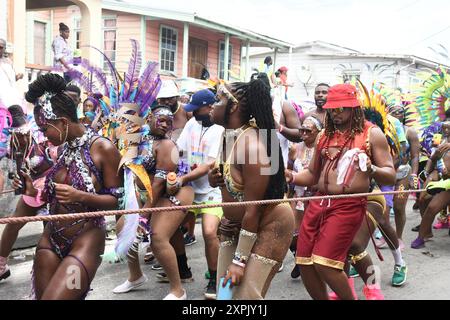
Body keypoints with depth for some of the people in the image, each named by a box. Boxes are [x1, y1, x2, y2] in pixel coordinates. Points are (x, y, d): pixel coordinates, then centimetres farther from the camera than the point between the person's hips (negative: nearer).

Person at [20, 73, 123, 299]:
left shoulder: (103, 149, -13)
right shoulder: (63, 149, 8)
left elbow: (117, 200, -12)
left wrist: (80, 196, -26)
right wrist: (34, 193, 2)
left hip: (85, 242, -7)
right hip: (50, 239, 7)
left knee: (52, 298, -13)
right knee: (41, 295, 11)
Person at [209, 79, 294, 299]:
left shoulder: (252, 146, -27)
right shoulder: (229, 137, -1)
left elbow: (253, 210, -25)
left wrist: (239, 261, -20)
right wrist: (214, 178, -8)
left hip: (268, 227, -8)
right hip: (235, 224, 8)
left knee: (245, 294, -8)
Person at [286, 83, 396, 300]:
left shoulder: (371, 134, -1)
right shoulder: (325, 136, 14)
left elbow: (390, 176, -4)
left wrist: (372, 169, -25)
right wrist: (291, 177, 2)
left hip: (348, 206, -6)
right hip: (318, 203, 6)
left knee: (324, 264, -11)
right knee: (304, 263, 5)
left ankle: (350, 298, 16)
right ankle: (323, 299, 28)